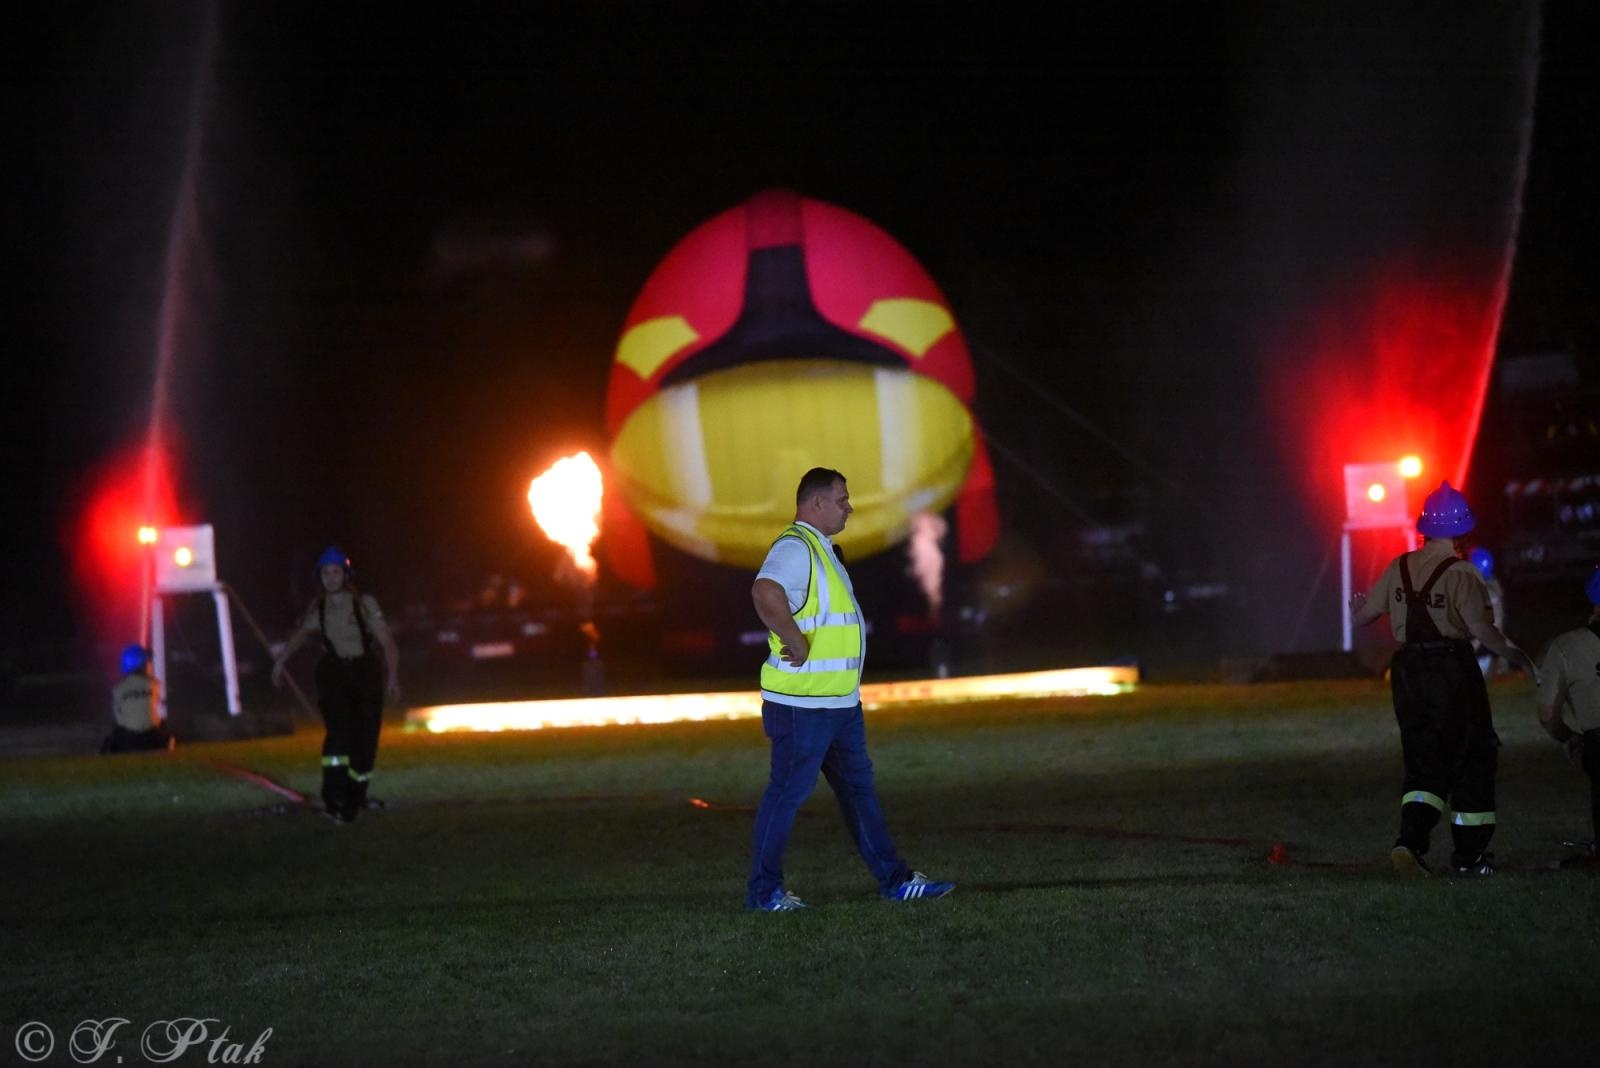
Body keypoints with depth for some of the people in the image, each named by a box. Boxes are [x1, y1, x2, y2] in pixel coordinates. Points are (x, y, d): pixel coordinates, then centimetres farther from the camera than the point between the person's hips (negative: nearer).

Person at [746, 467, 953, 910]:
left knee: (859, 787, 13)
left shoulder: (821, 549, 18)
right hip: (802, 702, -10)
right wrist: (797, 643, -28)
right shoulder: (794, 548, -16)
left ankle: (894, 879, 18)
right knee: (788, 792, -3)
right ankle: (764, 890, 5)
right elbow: (766, 593, -36)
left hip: (839, 702, 10)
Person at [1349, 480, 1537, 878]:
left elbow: (1364, 616, 14)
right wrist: (1518, 656, -8)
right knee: (1473, 757, 9)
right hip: (1452, 667, -5)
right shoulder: (1460, 573, -13)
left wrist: (1356, 606, 37)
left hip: (1407, 669, 5)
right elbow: (1481, 629, -21)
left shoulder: (1399, 568, 4)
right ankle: (1470, 853, 12)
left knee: (1423, 761, 10)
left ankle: (1410, 841, -11)